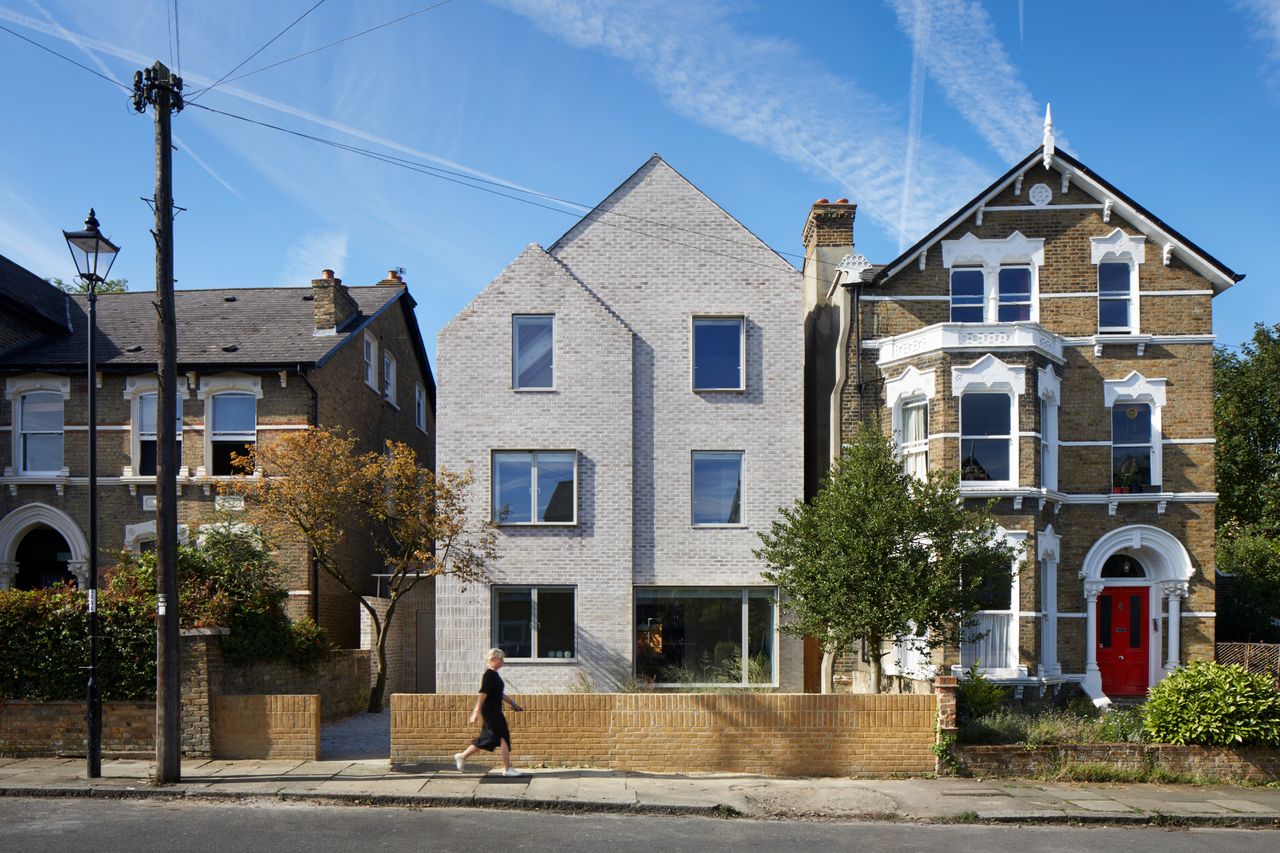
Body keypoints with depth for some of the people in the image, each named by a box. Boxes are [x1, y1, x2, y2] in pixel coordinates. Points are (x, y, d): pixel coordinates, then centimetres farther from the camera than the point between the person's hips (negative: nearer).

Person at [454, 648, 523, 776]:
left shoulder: (494, 675, 13)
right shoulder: (489, 675, -16)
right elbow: (482, 694, -21)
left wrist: (513, 704, 25)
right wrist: (476, 713, -23)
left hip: (494, 711, 10)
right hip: (491, 711, -10)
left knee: (487, 738, 14)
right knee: (503, 737, -5)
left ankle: (462, 756, 24)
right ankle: (507, 769, 2)